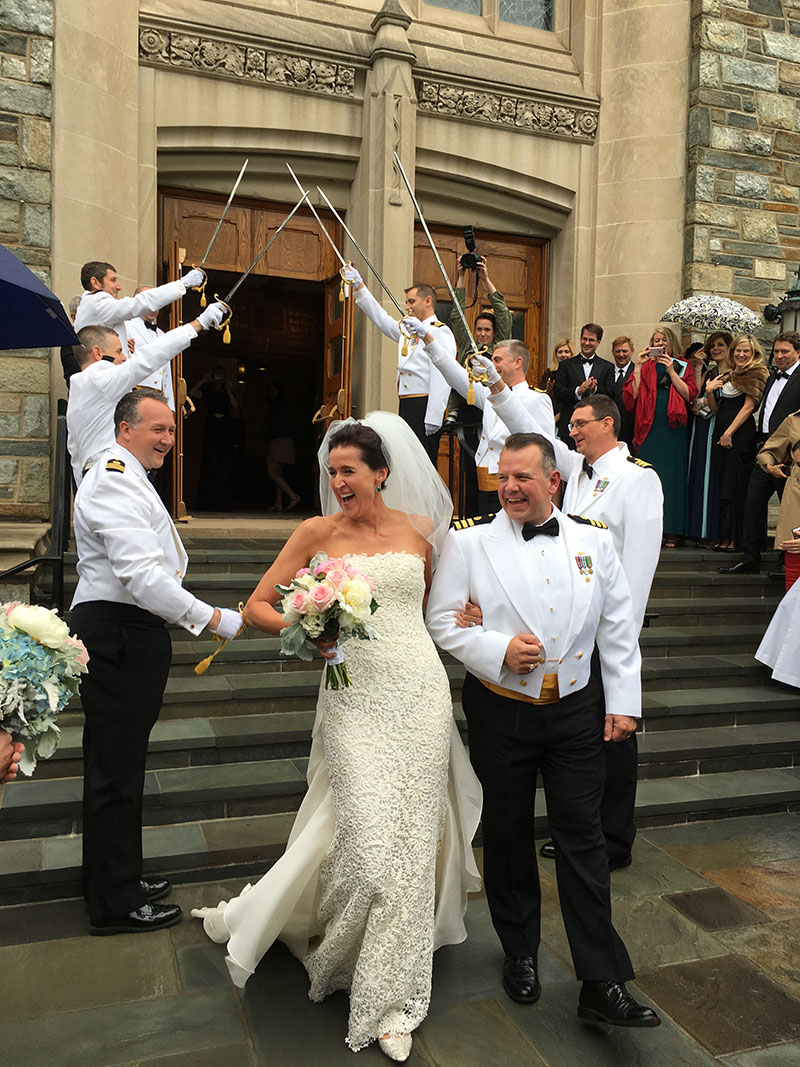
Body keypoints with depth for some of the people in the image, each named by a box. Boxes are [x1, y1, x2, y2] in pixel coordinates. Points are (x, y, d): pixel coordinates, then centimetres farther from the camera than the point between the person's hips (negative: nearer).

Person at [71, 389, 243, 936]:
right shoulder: (114, 482, -15)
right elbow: (142, 576, -25)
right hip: (117, 636, -11)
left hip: (128, 634, 11)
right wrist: (215, 619, -22)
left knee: (119, 763, 19)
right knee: (115, 769, -1)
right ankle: (115, 904, 13)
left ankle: (119, 879, 34)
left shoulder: (127, 479, 20)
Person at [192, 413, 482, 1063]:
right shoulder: (319, 532, -1)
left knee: (411, 836, 8)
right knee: (368, 837, -5)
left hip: (419, 692, 3)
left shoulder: (419, 530, 5)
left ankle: (391, 995, 28)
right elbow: (257, 607, 0)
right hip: (356, 699, -2)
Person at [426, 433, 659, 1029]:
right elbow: (442, 620, -4)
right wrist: (498, 649, -19)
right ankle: (520, 954, 36)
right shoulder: (470, 544, -4)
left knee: (583, 839, 4)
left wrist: (625, 703, 2)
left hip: (577, 711, 1)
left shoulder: (594, 543, 3)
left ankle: (602, 985, 16)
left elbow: (618, 629, 5)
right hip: (501, 711, -1)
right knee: (509, 835, 13)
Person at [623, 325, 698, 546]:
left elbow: (689, 394, -3)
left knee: (672, 474, -2)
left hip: (673, 428, 0)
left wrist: (671, 371, -7)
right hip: (649, 426, 0)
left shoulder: (682, 367, 13)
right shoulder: (645, 366, 12)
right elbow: (632, 395, -1)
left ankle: (672, 531, 2)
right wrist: (638, 367, -6)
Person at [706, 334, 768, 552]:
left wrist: (729, 433, -14)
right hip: (720, 434, 7)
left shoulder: (756, 374, -2)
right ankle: (725, 537, 13)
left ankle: (733, 538, 3)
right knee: (723, 485, 8)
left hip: (741, 435, -7)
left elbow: (749, 406, -9)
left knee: (734, 487, -5)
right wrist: (709, 392, 0)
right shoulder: (726, 375, 17)